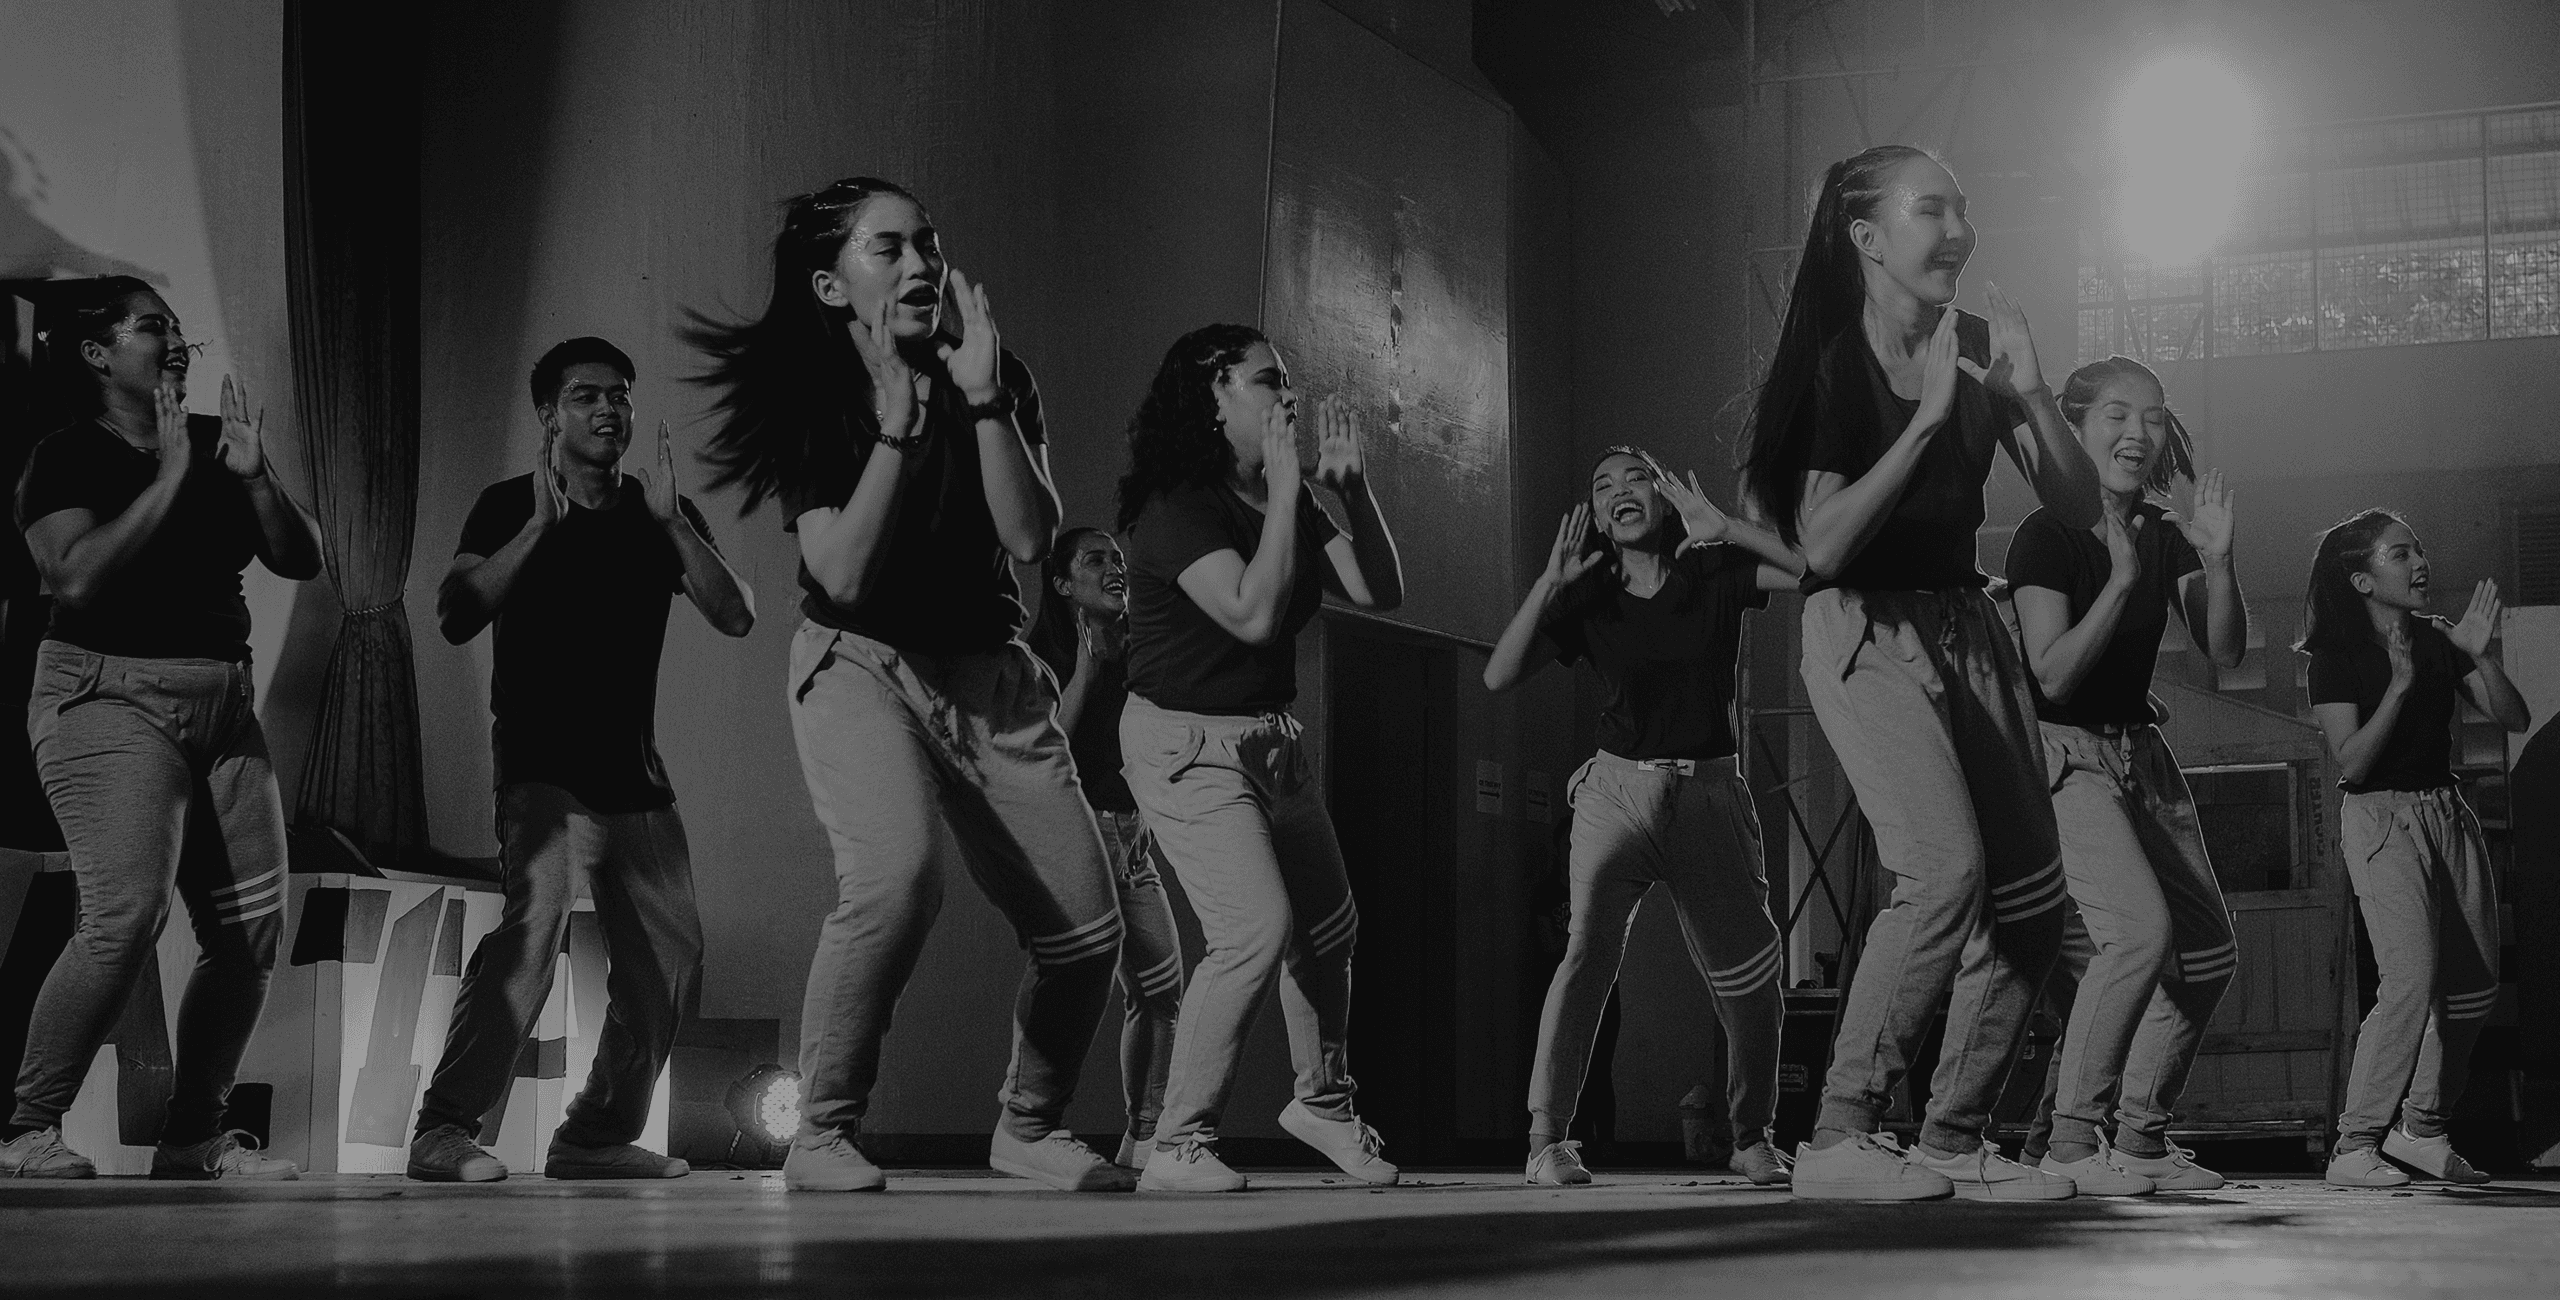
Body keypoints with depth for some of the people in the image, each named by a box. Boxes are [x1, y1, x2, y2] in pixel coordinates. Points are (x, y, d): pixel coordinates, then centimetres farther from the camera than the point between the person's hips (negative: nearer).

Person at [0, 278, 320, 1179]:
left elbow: (303, 561, 9)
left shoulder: (216, 442, 13)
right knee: (126, 914, -22)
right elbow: (78, 576, -19)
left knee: (253, 928, 0)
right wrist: (168, 481, -18)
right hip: (111, 698, -6)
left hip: (223, 705, 7)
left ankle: (193, 1138, 10)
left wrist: (255, 478, -7)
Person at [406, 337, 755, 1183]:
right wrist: (538, 527, -21)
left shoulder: (661, 513, 9)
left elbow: (736, 617, -3)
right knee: (534, 921, -27)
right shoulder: (509, 506, -1)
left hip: (635, 776, 6)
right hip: (543, 769, -5)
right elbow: (455, 620, -14)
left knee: (670, 964, 5)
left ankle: (598, 1134, 18)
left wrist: (671, 523, -13)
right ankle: (443, 1129, -28)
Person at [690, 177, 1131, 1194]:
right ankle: (822, 1136, -18)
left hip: (989, 677, 4)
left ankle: (1029, 1126, 26)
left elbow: (1030, 538, -11)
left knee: (1086, 929, -2)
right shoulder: (804, 398, -6)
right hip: (859, 664, -4)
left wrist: (982, 398, -18)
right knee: (898, 872, -33)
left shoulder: (997, 379, 3)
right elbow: (845, 575, -18)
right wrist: (897, 421, -22)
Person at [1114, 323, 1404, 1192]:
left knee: (1328, 927, 16)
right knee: (1257, 930, -22)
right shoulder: (1177, 509, -18)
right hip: (1187, 744, -9)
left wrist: (1352, 487, -6)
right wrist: (1287, 489, -25)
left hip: (1270, 740, 9)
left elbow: (1382, 593, 5)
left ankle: (1323, 1101, 39)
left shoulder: (1284, 503, 8)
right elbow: (1254, 613, -30)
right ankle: (1179, 1146, -13)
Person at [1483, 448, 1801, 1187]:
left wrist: (1723, 529, -17)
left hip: (1709, 793, 1)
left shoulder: (1714, 575, 2)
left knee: (1747, 974, 3)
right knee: (1590, 948, -20)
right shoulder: (1590, 600, 4)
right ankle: (1548, 1138, -19)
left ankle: (1753, 1138, 23)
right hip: (1619, 789, -1)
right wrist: (1550, 583, -12)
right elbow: (1498, 676, -5)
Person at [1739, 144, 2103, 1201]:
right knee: (1945, 870, -25)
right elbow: (1821, 544, -21)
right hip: (1865, 632, -7)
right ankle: (1839, 1137, -19)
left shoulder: (1975, 348, 8)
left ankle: (1953, 1141, 14)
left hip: (1967, 626, 7)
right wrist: (1927, 420, -23)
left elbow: (2078, 511, 5)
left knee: (2029, 903, 3)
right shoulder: (1834, 364, -10)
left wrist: (2030, 395, -10)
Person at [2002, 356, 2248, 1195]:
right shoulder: (2046, 537, -12)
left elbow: (2226, 652, 2)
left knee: (2208, 952, 6)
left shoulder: (2164, 537, 8)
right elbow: (2053, 675, -20)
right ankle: (2070, 1139, -18)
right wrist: (2123, 580, -27)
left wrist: (2217, 562, -13)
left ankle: (2140, 1136, 16)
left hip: (2140, 751, 8)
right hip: (2064, 755, -8)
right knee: (2140, 928, -25)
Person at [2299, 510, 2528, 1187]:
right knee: (2413, 977, -22)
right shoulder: (2338, 654, -7)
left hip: (2448, 813, 7)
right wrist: (2398, 685, -26)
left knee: (2474, 988, 6)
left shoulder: (2438, 640, 9)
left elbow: (2516, 719, 4)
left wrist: (2483, 656, -12)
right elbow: (2351, 762, -17)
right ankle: (2354, 1146, -17)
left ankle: (2423, 1127, 22)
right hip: (2380, 818, -7)